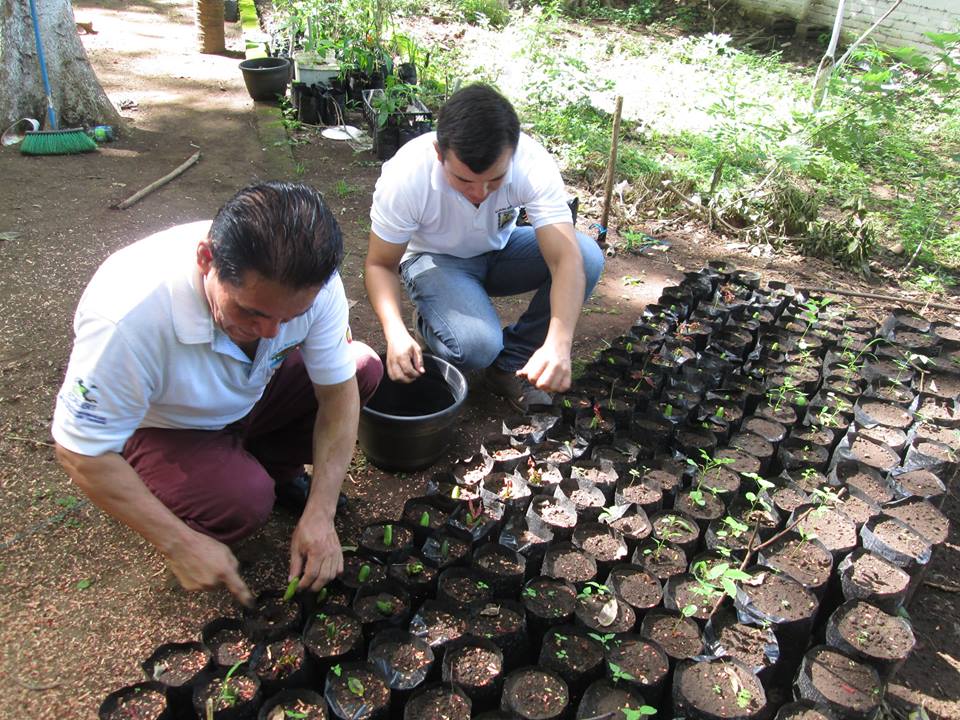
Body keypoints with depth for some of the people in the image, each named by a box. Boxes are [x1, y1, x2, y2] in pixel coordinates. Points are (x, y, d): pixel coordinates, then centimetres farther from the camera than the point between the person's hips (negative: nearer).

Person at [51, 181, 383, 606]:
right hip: (158, 426, -4)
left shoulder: (311, 281, -28)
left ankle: (271, 468, 6)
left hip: (249, 389, 5)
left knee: (363, 368, -14)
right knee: (242, 502, -31)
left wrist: (319, 514, -21)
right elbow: (80, 452, -27)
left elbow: (338, 392, -16)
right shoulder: (131, 316, -40)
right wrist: (179, 544, -26)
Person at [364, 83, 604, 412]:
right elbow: (380, 265, -20)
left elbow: (567, 258, -36)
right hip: (434, 259, -3)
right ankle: (430, 324, 6)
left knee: (588, 256, -25)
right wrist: (396, 332, -39)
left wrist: (558, 344, -53)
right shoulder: (406, 176, -32)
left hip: (499, 250, 3)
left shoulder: (533, 163, -30)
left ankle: (511, 364, -7)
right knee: (476, 345, -33)